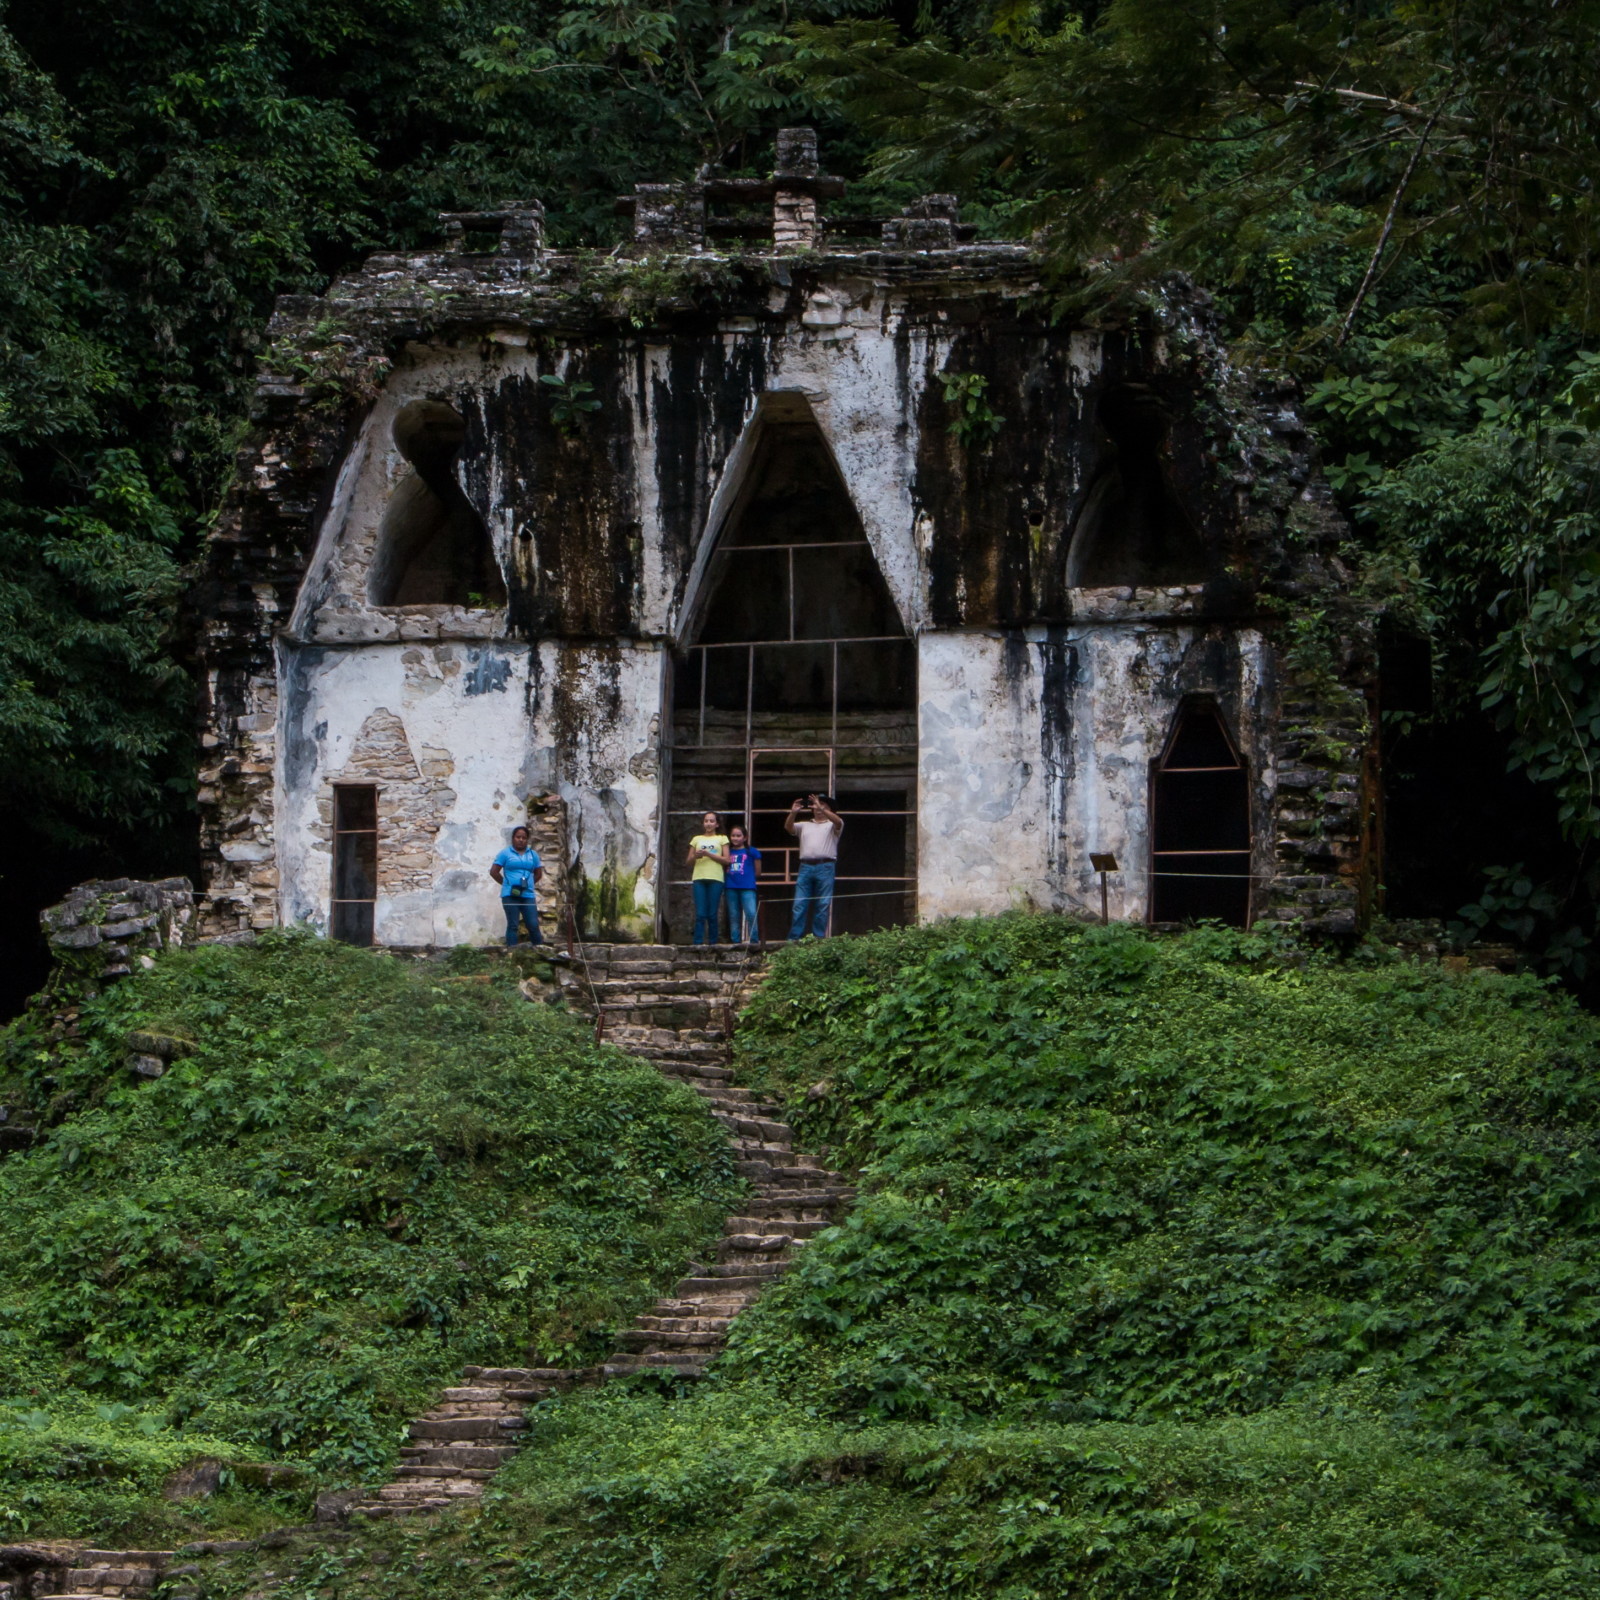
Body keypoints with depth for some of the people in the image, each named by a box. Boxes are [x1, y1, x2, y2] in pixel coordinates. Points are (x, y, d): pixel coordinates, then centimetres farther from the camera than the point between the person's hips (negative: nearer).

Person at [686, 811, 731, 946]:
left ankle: (712, 943, 2)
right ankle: (698, 943, -9)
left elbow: (726, 860, 2)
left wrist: (708, 854, -8)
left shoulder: (722, 839, 12)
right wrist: (695, 856, -6)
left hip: (715, 879, -1)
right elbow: (689, 862, 17)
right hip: (699, 878, 1)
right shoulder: (697, 839, 18)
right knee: (700, 913, -7)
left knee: (712, 914, -3)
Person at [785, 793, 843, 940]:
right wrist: (793, 813, -15)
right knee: (799, 905, -3)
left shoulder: (832, 825, 12)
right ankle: (794, 938, -4)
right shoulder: (804, 825, 21)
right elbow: (788, 827, 5)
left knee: (823, 906, -3)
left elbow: (838, 821, -11)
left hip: (825, 868, -3)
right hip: (805, 867, 3)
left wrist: (821, 808, -24)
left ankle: (819, 938, 0)